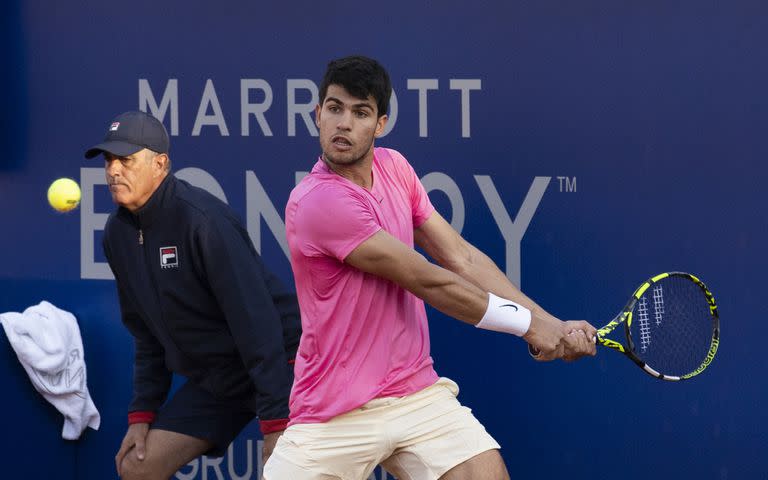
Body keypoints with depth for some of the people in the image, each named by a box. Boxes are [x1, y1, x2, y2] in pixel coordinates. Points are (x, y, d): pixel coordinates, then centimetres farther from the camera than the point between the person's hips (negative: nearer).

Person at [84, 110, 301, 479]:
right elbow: (146, 331, 13)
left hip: (278, 363, -8)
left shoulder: (202, 219, -23)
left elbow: (255, 320, -26)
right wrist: (142, 413, 7)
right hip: (211, 378, 8)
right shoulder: (117, 233, 2)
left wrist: (277, 422, -29)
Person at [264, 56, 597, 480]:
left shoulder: (394, 167, 5)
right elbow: (428, 282, -16)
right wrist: (528, 323, -8)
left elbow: (461, 258, 3)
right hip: (333, 418, -5)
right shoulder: (317, 202, -18)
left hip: (417, 395, 5)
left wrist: (551, 325, -7)